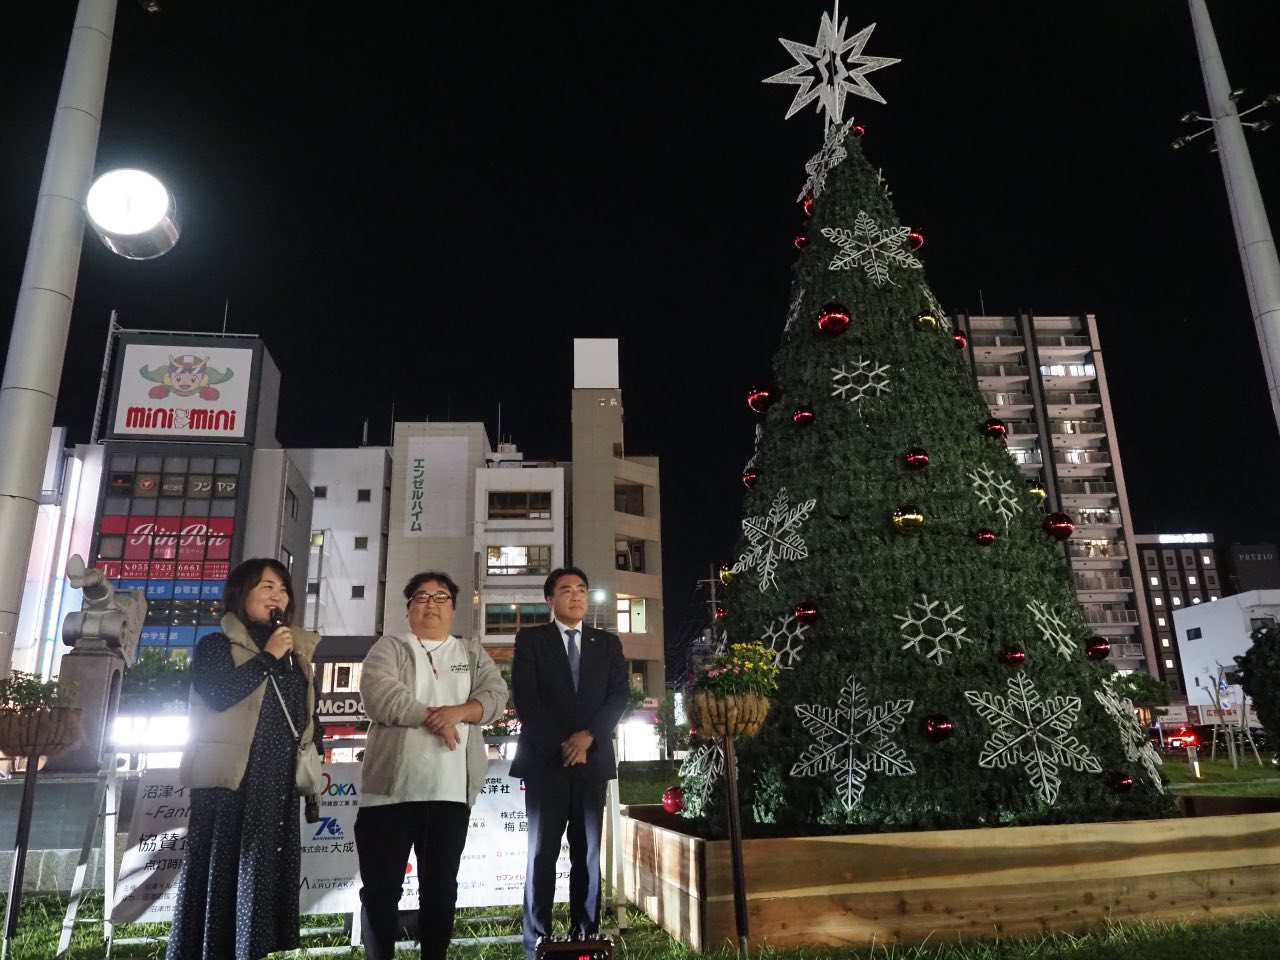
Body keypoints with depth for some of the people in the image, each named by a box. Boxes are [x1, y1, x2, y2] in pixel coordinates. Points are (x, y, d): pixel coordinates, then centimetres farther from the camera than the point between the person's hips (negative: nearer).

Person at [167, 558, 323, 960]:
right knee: (219, 874, -3)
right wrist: (267, 657, -15)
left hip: (278, 782, 5)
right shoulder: (216, 645, 0)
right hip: (229, 778, -5)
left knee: (263, 875, 7)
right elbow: (218, 695, -17)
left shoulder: (297, 650, 15)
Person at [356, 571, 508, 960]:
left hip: (451, 791, 2)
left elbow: (495, 693, 1)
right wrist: (432, 717, -14)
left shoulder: (472, 652, 15)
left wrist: (458, 711, -17)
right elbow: (379, 694, -11)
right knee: (380, 887, 5)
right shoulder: (390, 648, 7)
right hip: (392, 787, -2)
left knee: (441, 887, 11)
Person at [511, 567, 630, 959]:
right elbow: (524, 698, -5)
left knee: (588, 852, 5)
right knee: (542, 851, 0)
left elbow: (619, 695, 2)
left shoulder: (608, 643, 12)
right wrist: (560, 744, -11)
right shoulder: (530, 639, 4)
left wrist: (588, 735, -12)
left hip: (593, 758, 2)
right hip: (545, 759, -2)